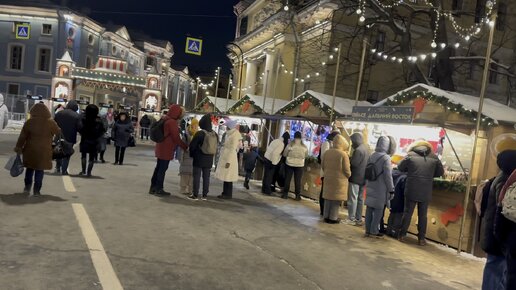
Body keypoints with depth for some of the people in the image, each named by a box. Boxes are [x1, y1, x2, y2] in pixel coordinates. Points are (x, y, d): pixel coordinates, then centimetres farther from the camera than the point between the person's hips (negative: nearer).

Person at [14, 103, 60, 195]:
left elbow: (22, 136, 0)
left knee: (29, 168, 19)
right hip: (44, 151, -1)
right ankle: (37, 190, 6)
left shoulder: (29, 122, -3)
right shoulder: (51, 123, -6)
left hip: (30, 150, 1)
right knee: (40, 170, 6)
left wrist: (18, 148, 7)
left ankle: (27, 187, 21)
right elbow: (59, 133, 5)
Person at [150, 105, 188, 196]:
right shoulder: (172, 122, -19)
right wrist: (186, 147, -7)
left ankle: (153, 187, 21)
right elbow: (176, 138, -17)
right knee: (162, 169, -2)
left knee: (158, 168, 15)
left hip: (160, 148, 10)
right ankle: (159, 189, 6)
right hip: (166, 150, -10)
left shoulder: (165, 119, 11)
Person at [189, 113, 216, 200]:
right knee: (206, 177, 11)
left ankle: (195, 195, 4)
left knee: (197, 176, 2)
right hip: (209, 160, 5)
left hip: (199, 159, -5)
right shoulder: (214, 134, 1)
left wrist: (192, 154, 6)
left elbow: (192, 146, -11)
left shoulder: (200, 133, -17)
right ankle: (205, 195, 15)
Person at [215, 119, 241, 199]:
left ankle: (228, 194, 3)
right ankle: (225, 193, 18)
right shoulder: (229, 134, 12)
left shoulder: (235, 135, -14)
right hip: (224, 157, 9)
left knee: (228, 177, -4)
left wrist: (229, 161, -20)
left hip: (229, 158, -9)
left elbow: (233, 149, -17)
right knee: (225, 176, 12)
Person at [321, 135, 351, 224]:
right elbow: (346, 169, -13)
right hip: (339, 180, -5)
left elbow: (323, 165, 8)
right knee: (336, 199, 5)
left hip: (328, 178, 5)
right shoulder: (343, 154, -15)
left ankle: (326, 216, 20)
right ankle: (333, 218, 10)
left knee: (328, 197, 13)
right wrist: (348, 175, 7)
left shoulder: (327, 152, 1)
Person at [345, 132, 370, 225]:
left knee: (352, 198, -4)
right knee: (360, 199, 12)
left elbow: (353, 164, -20)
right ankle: (358, 219, 17)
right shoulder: (365, 149, 15)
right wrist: (351, 159, 11)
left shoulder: (358, 150, -16)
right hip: (363, 178, 10)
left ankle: (351, 219, -2)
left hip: (355, 178, -9)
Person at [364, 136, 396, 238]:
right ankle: (374, 231, 11)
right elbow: (388, 176, -15)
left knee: (369, 209, 11)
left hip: (370, 187, 6)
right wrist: (391, 190, -7)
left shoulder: (371, 156, 4)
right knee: (378, 210, 4)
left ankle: (368, 230, 19)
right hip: (380, 189, -6)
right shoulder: (386, 158, -16)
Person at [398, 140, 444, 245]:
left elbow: (400, 167, 8)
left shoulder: (410, 155, -1)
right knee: (423, 215, 10)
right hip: (426, 192, 1)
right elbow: (441, 172, 10)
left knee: (407, 213, 9)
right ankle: (421, 238, 15)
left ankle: (402, 235, 15)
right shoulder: (434, 157, 3)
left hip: (411, 190, -1)